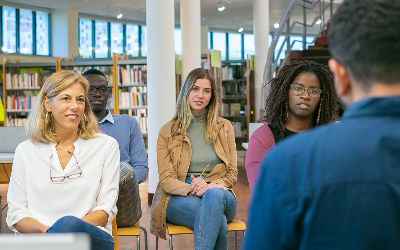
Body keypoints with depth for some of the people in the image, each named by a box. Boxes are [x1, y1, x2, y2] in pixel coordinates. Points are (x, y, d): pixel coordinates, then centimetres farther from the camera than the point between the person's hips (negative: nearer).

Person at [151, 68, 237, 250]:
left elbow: (232, 173, 10)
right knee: (219, 220, -36)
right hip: (178, 198, -2)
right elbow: (166, 179, 1)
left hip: (218, 192, 2)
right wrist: (192, 189, -20)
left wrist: (212, 186, -13)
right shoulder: (168, 131, 9)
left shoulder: (224, 127, 14)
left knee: (214, 196, -38)